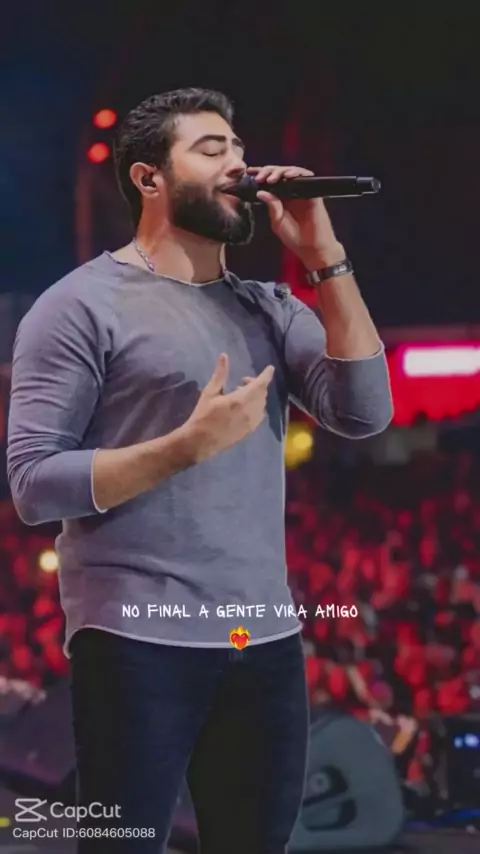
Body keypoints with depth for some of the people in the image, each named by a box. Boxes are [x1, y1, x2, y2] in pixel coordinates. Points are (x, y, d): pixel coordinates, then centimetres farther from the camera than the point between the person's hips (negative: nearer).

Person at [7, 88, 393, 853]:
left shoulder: (269, 309, 13)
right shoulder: (83, 304, -4)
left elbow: (365, 412, -1)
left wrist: (325, 258, -2)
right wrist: (187, 445, -20)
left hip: (266, 642, 6)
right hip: (139, 644, -5)